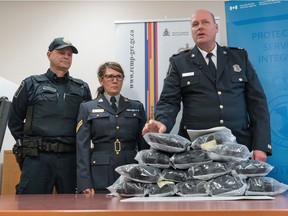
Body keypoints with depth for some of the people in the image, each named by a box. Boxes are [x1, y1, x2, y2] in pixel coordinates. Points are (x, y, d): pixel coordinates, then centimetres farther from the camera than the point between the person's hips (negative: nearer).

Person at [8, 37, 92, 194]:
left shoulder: (82, 88, 12)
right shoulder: (32, 84, 6)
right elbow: (14, 120, 10)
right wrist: (27, 144, 7)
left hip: (71, 158, 2)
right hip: (37, 158, -2)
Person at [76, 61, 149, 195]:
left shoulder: (137, 107, 13)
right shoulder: (87, 108, 7)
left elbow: (144, 146, 12)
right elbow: (82, 148, 1)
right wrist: (85, 184, -8)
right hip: (100, 177, -2)